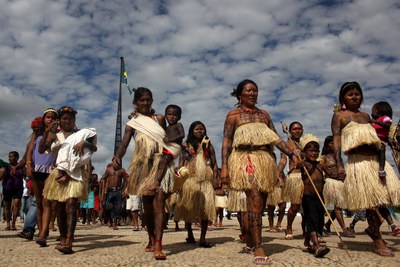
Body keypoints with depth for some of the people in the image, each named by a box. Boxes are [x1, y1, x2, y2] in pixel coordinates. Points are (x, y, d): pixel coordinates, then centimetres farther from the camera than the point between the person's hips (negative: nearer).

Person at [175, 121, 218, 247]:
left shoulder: (208, 145, 14)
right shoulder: (186, 145, 10)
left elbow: (214, 164, 11)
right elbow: (181, 163, 3)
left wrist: (215, 179, -1)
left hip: (205, 180, 1)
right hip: (190, 179, -1)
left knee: (206, 208, -7)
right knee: (188, 207, 4)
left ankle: (202, 238, -5)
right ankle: (190, 235, 18)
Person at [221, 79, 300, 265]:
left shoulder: (264, 114, 19)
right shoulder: (233, 115, 5)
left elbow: (275, 138, 13)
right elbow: (226, 142, -1)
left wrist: (291, 154, 1)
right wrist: (224, 166, -10)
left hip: (265, 159, 5)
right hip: (245, 158, -5)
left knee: (258, 203, 8)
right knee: (255, 200, -18)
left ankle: (249, 236, 30)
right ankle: (258, 248, -14)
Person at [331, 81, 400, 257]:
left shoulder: (366, 116, 21)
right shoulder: (339, 115, 4)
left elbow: (375, 138, 22)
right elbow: (336, 141, -5)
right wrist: (339, 165, -16)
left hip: (376, 160, 6)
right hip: (358, 162, -6)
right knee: (371, 201, -6)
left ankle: (372, 228, 25)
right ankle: (377, 241, 8)